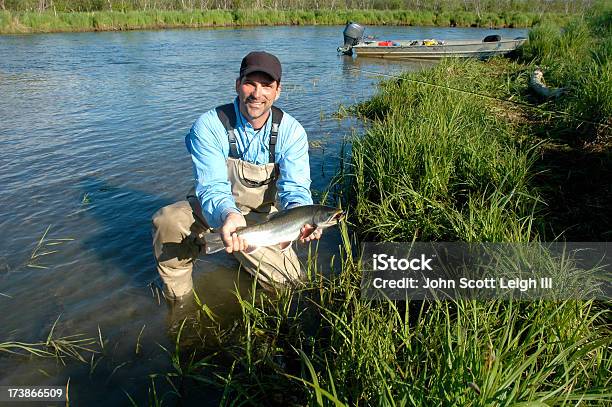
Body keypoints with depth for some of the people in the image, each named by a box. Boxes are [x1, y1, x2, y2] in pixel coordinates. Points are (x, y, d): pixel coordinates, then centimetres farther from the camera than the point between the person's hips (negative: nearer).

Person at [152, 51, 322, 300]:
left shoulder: (291, 131, -14)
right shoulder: (208, 126, -21)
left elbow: (295, 187, -19)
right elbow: (212, 187, -28)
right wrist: (227, 215, -52)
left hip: (262, 215, 2)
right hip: (215, 209, -2)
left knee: (289, 281, -8)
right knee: (167, 221, -32)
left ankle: (237, 248, 22)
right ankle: (178, 299, -5)